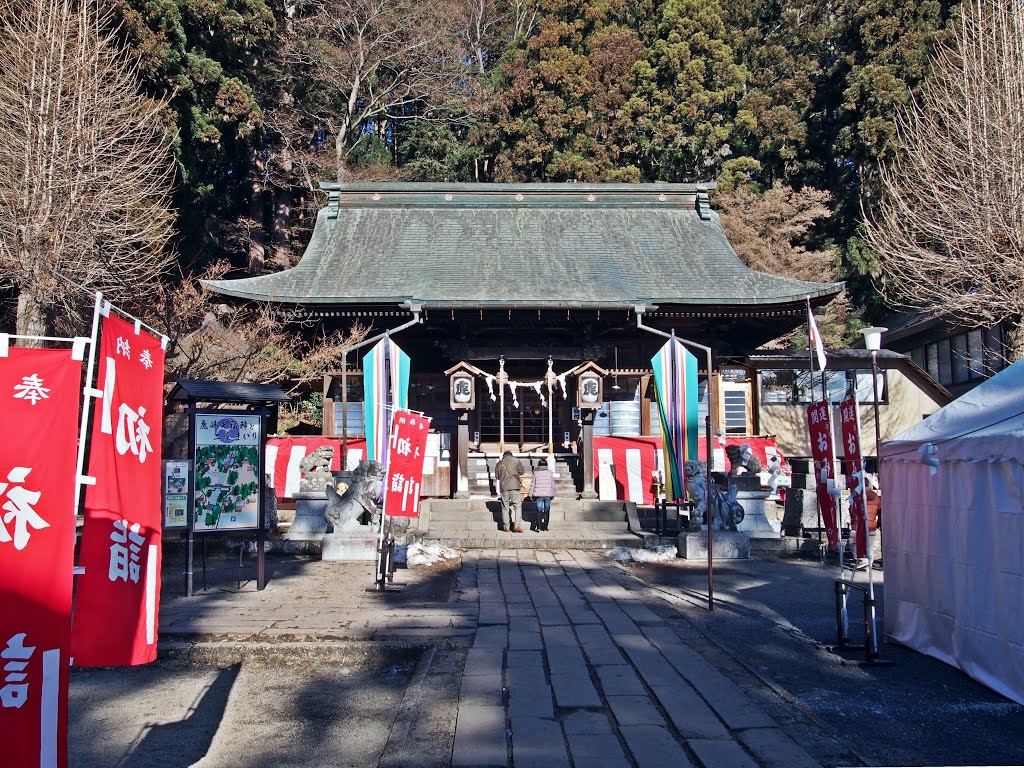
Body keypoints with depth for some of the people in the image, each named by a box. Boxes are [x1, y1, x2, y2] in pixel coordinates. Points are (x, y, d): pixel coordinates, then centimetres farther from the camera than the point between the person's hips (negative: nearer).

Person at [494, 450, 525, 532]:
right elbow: (521, 472, 6)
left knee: (505, 507, 8)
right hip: (515, 486, -2)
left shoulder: (499, 463, 10)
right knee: (517, 505, 5)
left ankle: (506, 527, 8)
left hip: (503, 487, 2)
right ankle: (516, 525, -8)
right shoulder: (516, 460, 4)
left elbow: (497, 476, 14)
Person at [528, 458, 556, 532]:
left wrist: (531, 495, 8)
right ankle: (545, 527, 8)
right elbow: (553, 485, 6)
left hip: (539, 495, -1)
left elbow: (532, 485, 1)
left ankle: (538, 527, -5)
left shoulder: (536, 473, -1)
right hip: (548, 495, 1)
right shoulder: (550, 473, 2)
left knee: (539, 511, 2)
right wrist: (553, 495, 15)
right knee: (546, 511, 8)